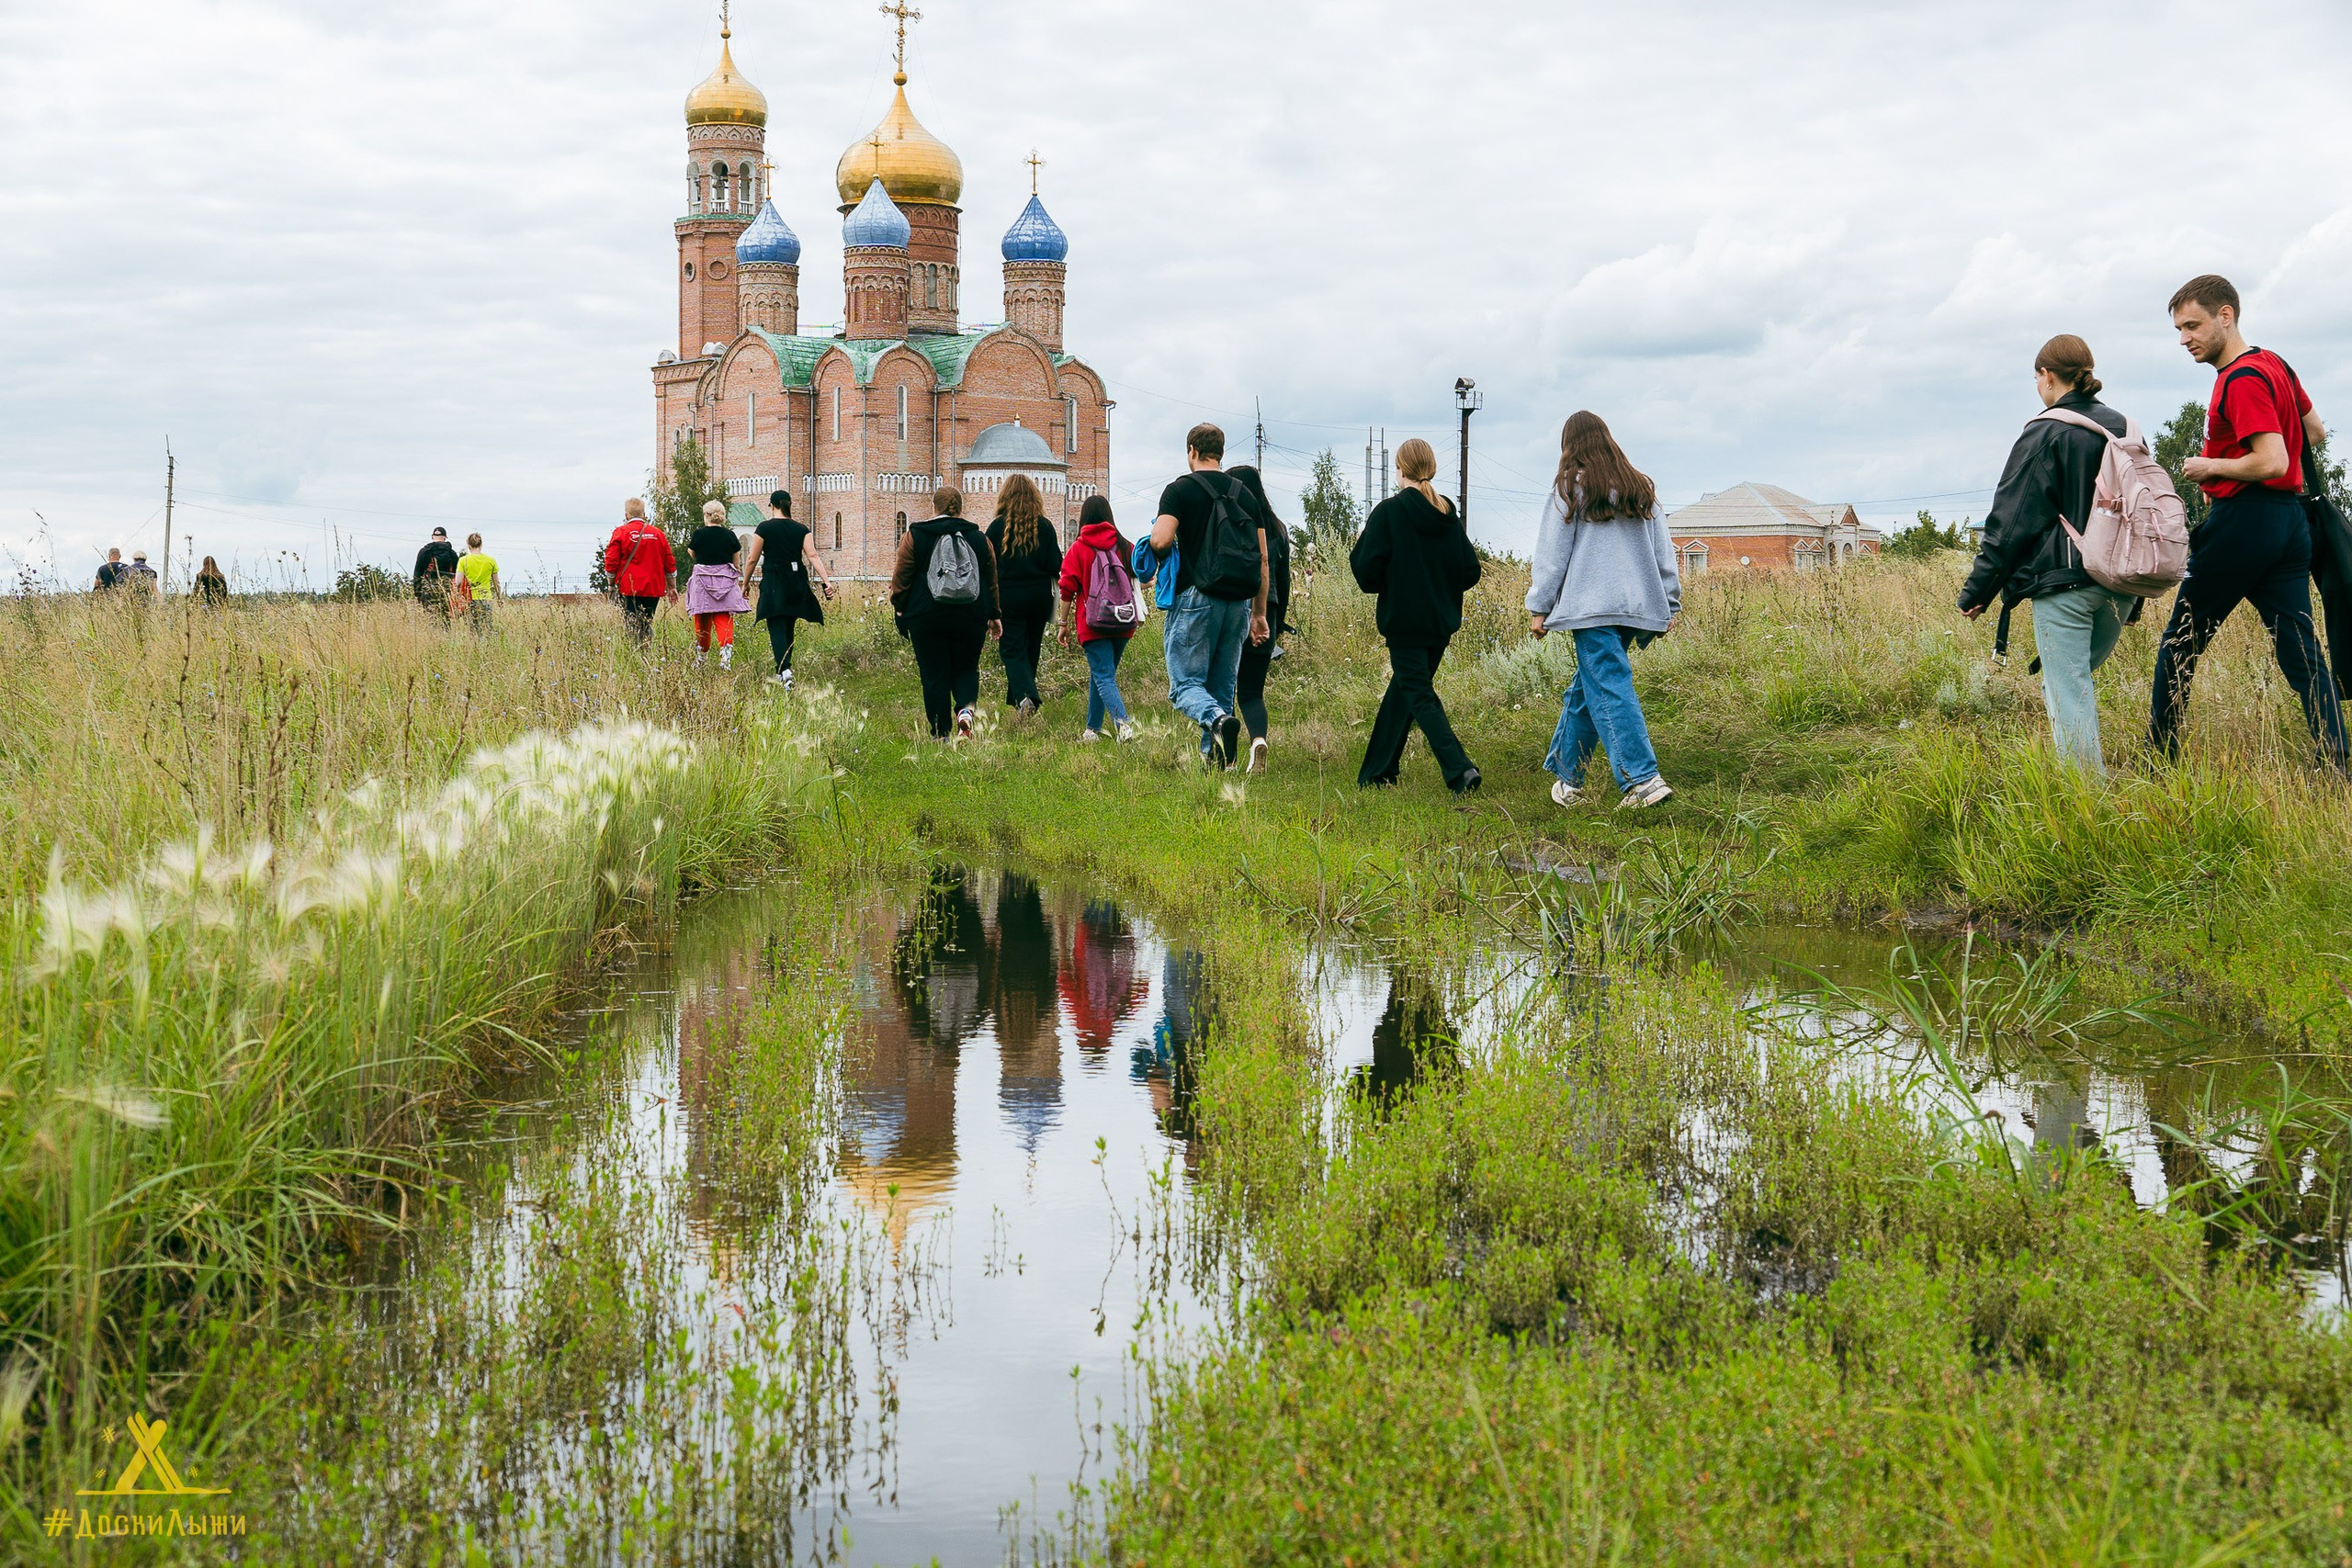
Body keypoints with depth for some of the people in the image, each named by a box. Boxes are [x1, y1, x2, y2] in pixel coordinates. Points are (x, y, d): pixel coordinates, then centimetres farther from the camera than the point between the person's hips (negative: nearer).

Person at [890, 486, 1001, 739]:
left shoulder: (915, 536, 0)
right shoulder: (979, 538, 8)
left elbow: (901, 577, 0)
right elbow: (992, 582, 14)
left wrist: (900, 609, 12)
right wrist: (994, 615, 23)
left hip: (927, 617, -2)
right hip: (970, 619, 2)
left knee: (934, 675, 4)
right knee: (966, 669, 14)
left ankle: (941, 734, 3)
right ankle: (965, 709, -14)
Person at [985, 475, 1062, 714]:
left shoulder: (997, 526, -6)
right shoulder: (1044, 526, -2)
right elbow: (1056, 567, -2)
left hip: (1007, 596, -2)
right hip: (1039, 596, 2)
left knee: (1012, 650, -1)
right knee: (1031, 648, 16)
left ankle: (1025, 696, -24)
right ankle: (1017, 699, 24)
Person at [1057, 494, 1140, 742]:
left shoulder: (1078, 548, -3)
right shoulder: (1124, 546, 6)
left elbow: (1068, 588, -4)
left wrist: (1064, 624, 4)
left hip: (1092, 625, -4)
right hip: (1122, 625, 4)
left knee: (1104, 677, -9)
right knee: (1101, 674, 18)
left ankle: (1123, 722, -30)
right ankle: (1092, 729, 21)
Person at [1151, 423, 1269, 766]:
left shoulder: (1180, 490, -2)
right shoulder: (1245, 495, 13)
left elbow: (1161, 541, -16)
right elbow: (1263, 559, 11)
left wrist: (1155, 530, 9)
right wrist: (1259, 614, 16)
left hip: (1196, 598, -5)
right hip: (1238, 603, 5)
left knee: (1186, 683, -3)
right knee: (1223, 687, 13)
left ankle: (1218, 720, -32)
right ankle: (1213, 758, 9)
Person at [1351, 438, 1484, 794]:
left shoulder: (1389, 512, -12)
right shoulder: (1449, 515, 4)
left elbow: (1367, 570, -15)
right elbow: (1471, 571, 4)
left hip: (1404, 621, -6)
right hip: (1442, 622, 6)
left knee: (1419, 697, -5)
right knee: (1402, 692, 18)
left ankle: (1459, 768, -23)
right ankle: (1377, 774, 26)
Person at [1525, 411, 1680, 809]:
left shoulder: (1569, 488, -1)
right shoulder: (1641, 488, 15)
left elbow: (1552, 555, 0)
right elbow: (1663, 552, 17)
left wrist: (1539, 608, 4)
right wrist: (1671, 603, 20)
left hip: (1593, 608, -6)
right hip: (1638, 607, 6)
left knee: (1609, 689, -10)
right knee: (1585, 687, 16)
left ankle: (1643, 779, -22)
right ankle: (1566, 773, 23)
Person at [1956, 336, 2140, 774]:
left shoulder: (2045, 434, -8)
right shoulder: (2123, 428, 10)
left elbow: (2010, 522, -9)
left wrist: (1976, 592, -3)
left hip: (2062, 582, -6)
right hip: (2119, 586, 7)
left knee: (2068, 691, -3)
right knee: (2079, 677, 19)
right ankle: (2092, 774, 13)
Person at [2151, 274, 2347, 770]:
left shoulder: (2242, 380, -15)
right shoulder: (2274, 364, 14)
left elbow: (2271, 462, -23)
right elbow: (2314, 433, 26)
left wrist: (2210, 466, -9)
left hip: (2243, 520, -9)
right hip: (2291, 519, 9)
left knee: (2178, 645, 4)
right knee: (2302, 653, 3)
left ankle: (2157, 762, 10)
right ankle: (2338, 767, -5)